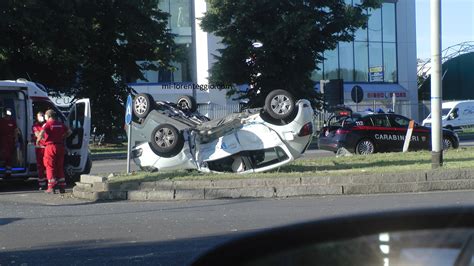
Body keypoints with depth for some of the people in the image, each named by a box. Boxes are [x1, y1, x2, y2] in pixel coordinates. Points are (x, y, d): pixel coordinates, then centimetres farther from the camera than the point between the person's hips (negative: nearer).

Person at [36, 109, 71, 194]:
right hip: (60, 147, 5)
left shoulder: (47, 124, -7)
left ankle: (51, 187, -4)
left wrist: (38, 140, -7)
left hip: (51, 146, -5)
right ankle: (62, 187, 12)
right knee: (60, 167, 13)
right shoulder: (61, 124, 11)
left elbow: (42, 133, -22)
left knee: (50, 167, 1)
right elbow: (69, 132, 19)